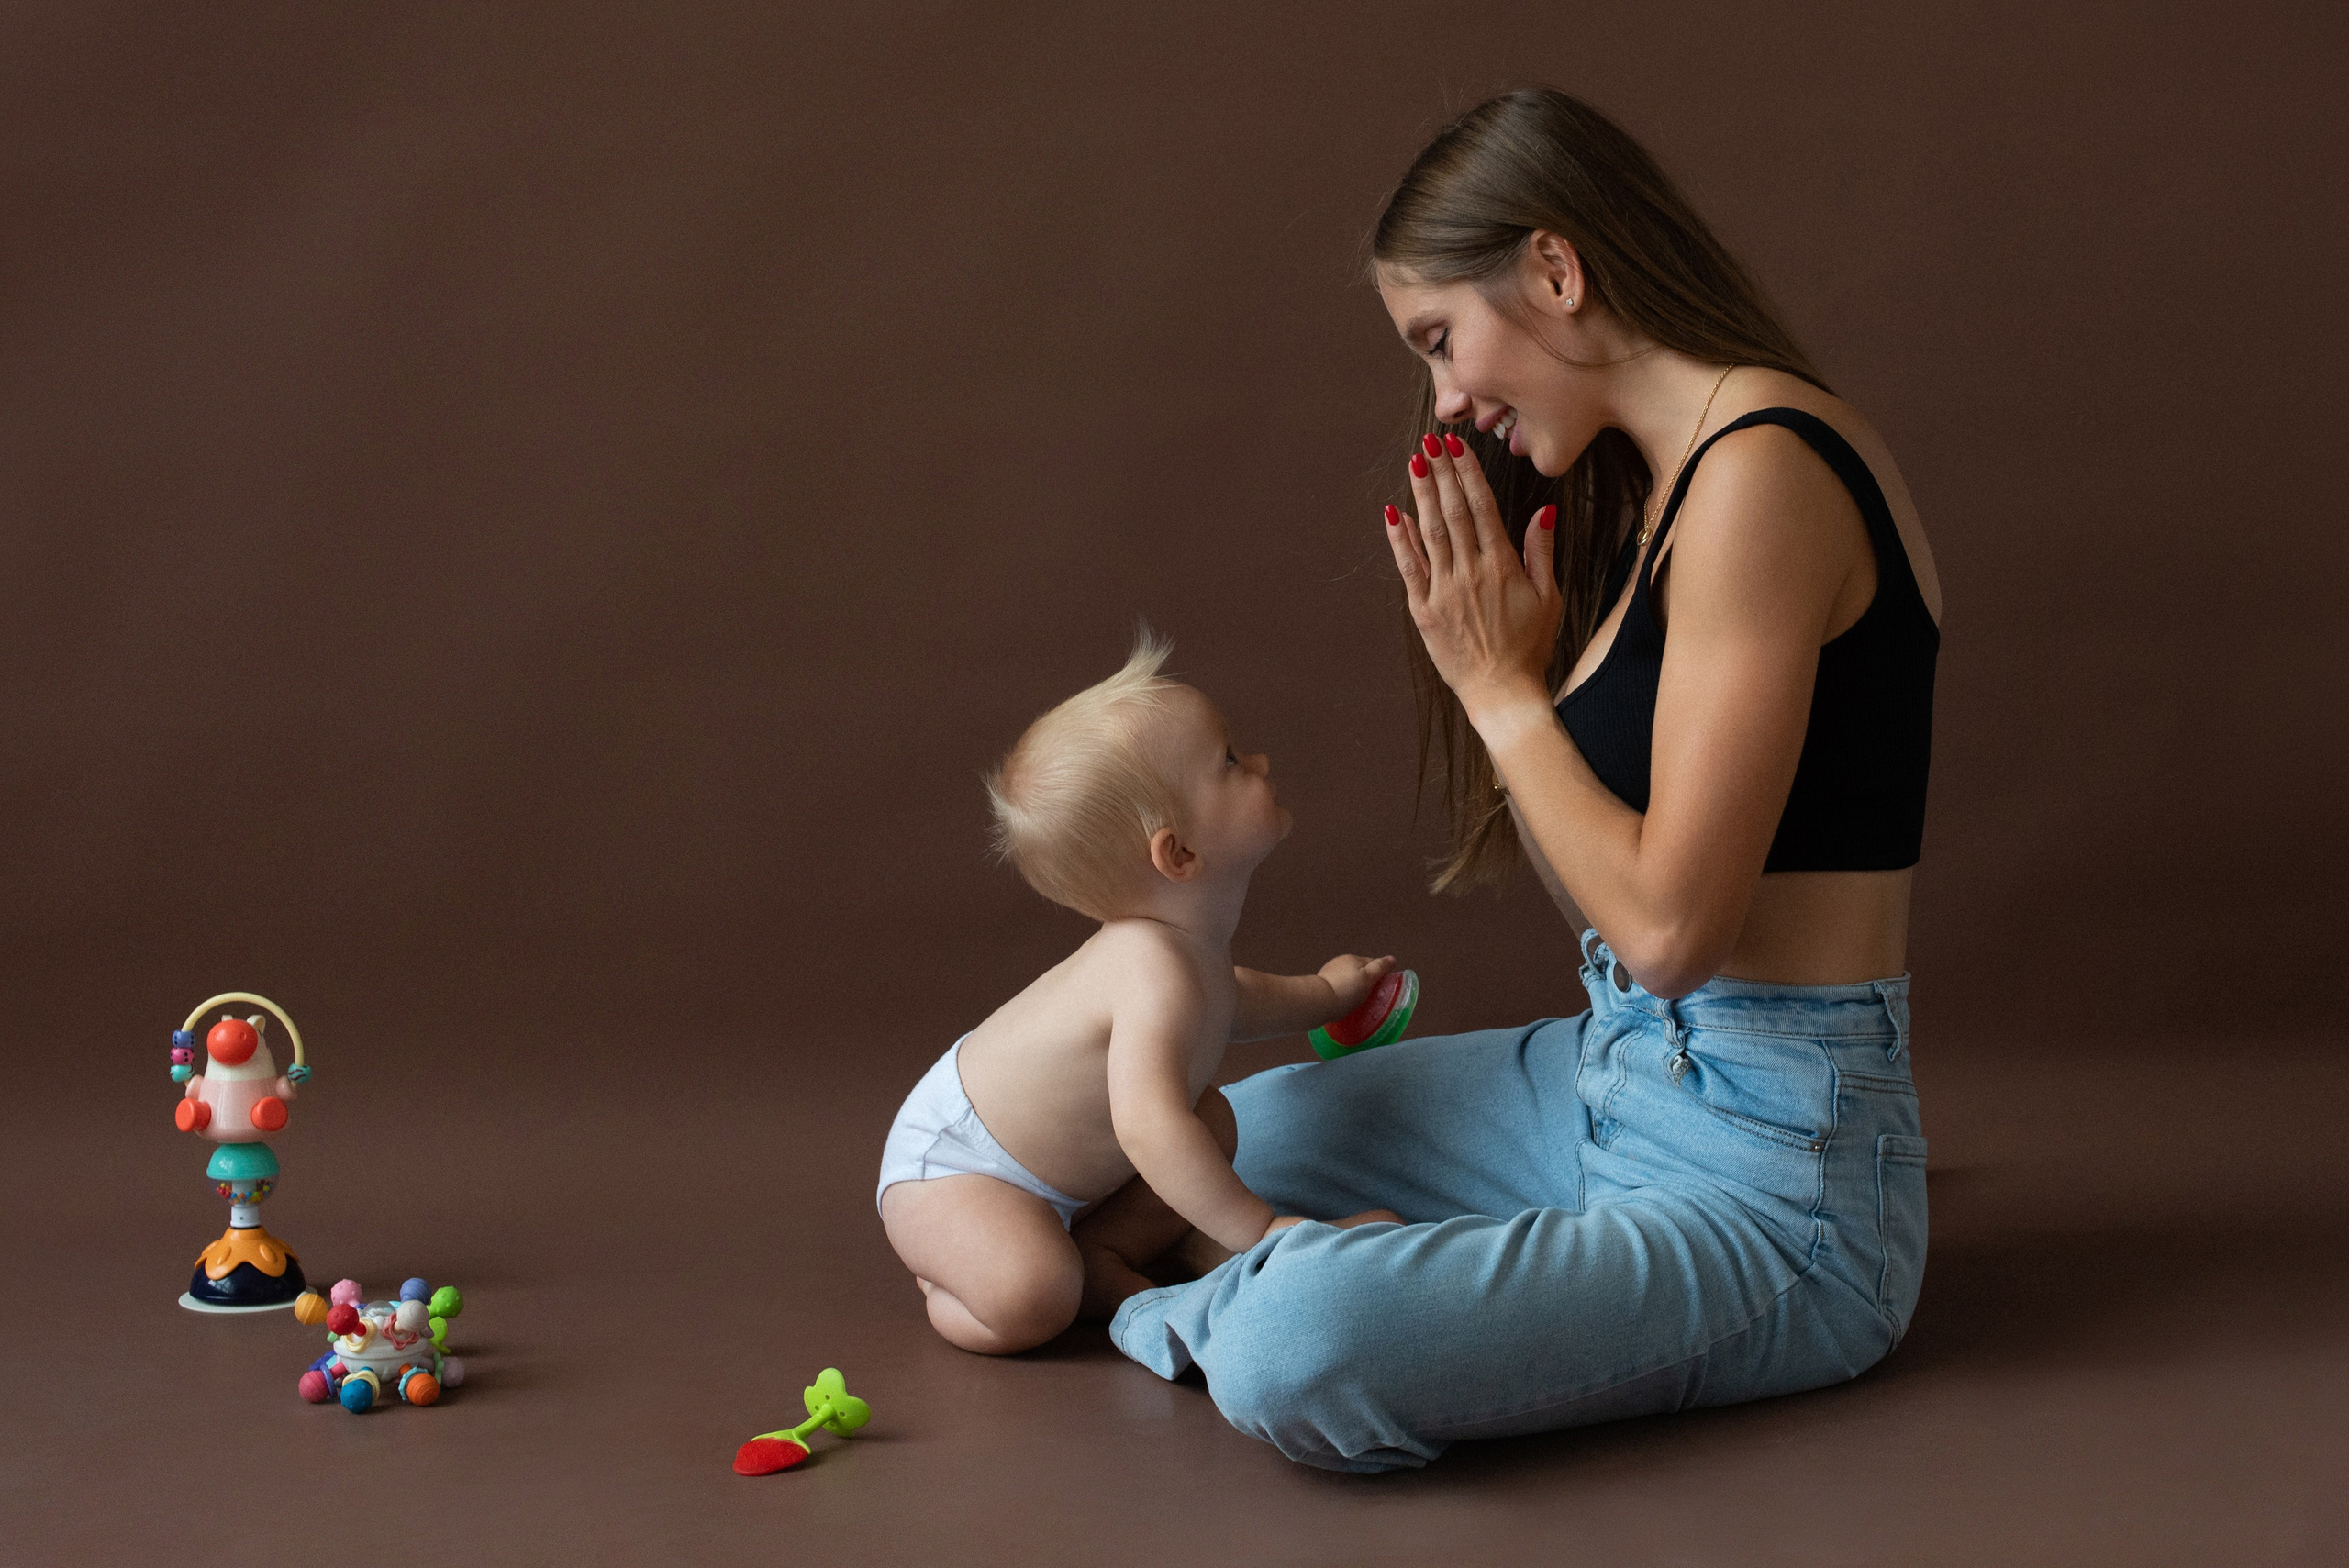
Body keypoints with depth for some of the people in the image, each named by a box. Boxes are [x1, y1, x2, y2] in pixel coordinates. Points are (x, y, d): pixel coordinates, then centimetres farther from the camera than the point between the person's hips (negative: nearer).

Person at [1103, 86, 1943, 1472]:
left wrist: (1501, 685, -12)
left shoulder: (1762, 467, -21)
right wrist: (1508, 665, -1)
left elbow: (1666, 922, -25)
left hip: (1770, 1176, -10)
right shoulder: (1670, 471, 10)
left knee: (1286, 1358, -29)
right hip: (1617, 1076, 10)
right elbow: (1615, 900, 9)